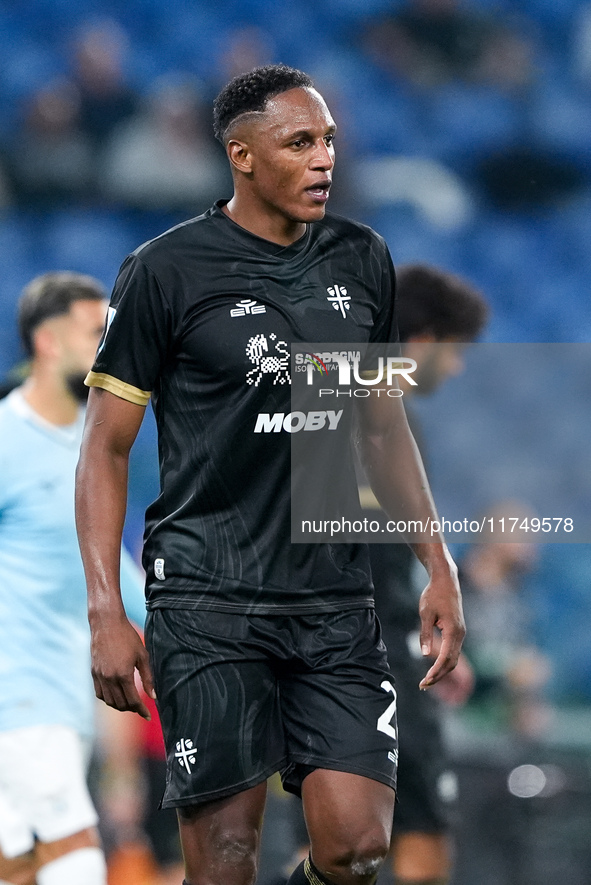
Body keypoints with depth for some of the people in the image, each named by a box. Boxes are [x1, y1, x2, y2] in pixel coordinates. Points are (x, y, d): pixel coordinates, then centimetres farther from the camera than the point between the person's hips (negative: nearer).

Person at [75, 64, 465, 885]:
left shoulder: (363, 259, 9)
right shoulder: (166, 270, -4)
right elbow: (106, 447, -2)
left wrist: (439, 565, 15)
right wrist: (106, 612, -10)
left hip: (335, 598, 4)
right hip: (207, 604, -4)